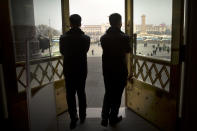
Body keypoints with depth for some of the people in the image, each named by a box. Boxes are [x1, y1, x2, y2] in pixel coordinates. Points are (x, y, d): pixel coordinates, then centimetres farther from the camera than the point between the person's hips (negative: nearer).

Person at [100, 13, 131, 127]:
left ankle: (104, 118, 16)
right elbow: (128, 50, 2)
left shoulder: (103, 37, -3)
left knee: (108, 93, 18)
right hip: (120, 71, -4)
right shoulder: (124, 37, -15)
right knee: (117, 95, 11)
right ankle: (113, 118, 24)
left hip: (107, 70, 4)